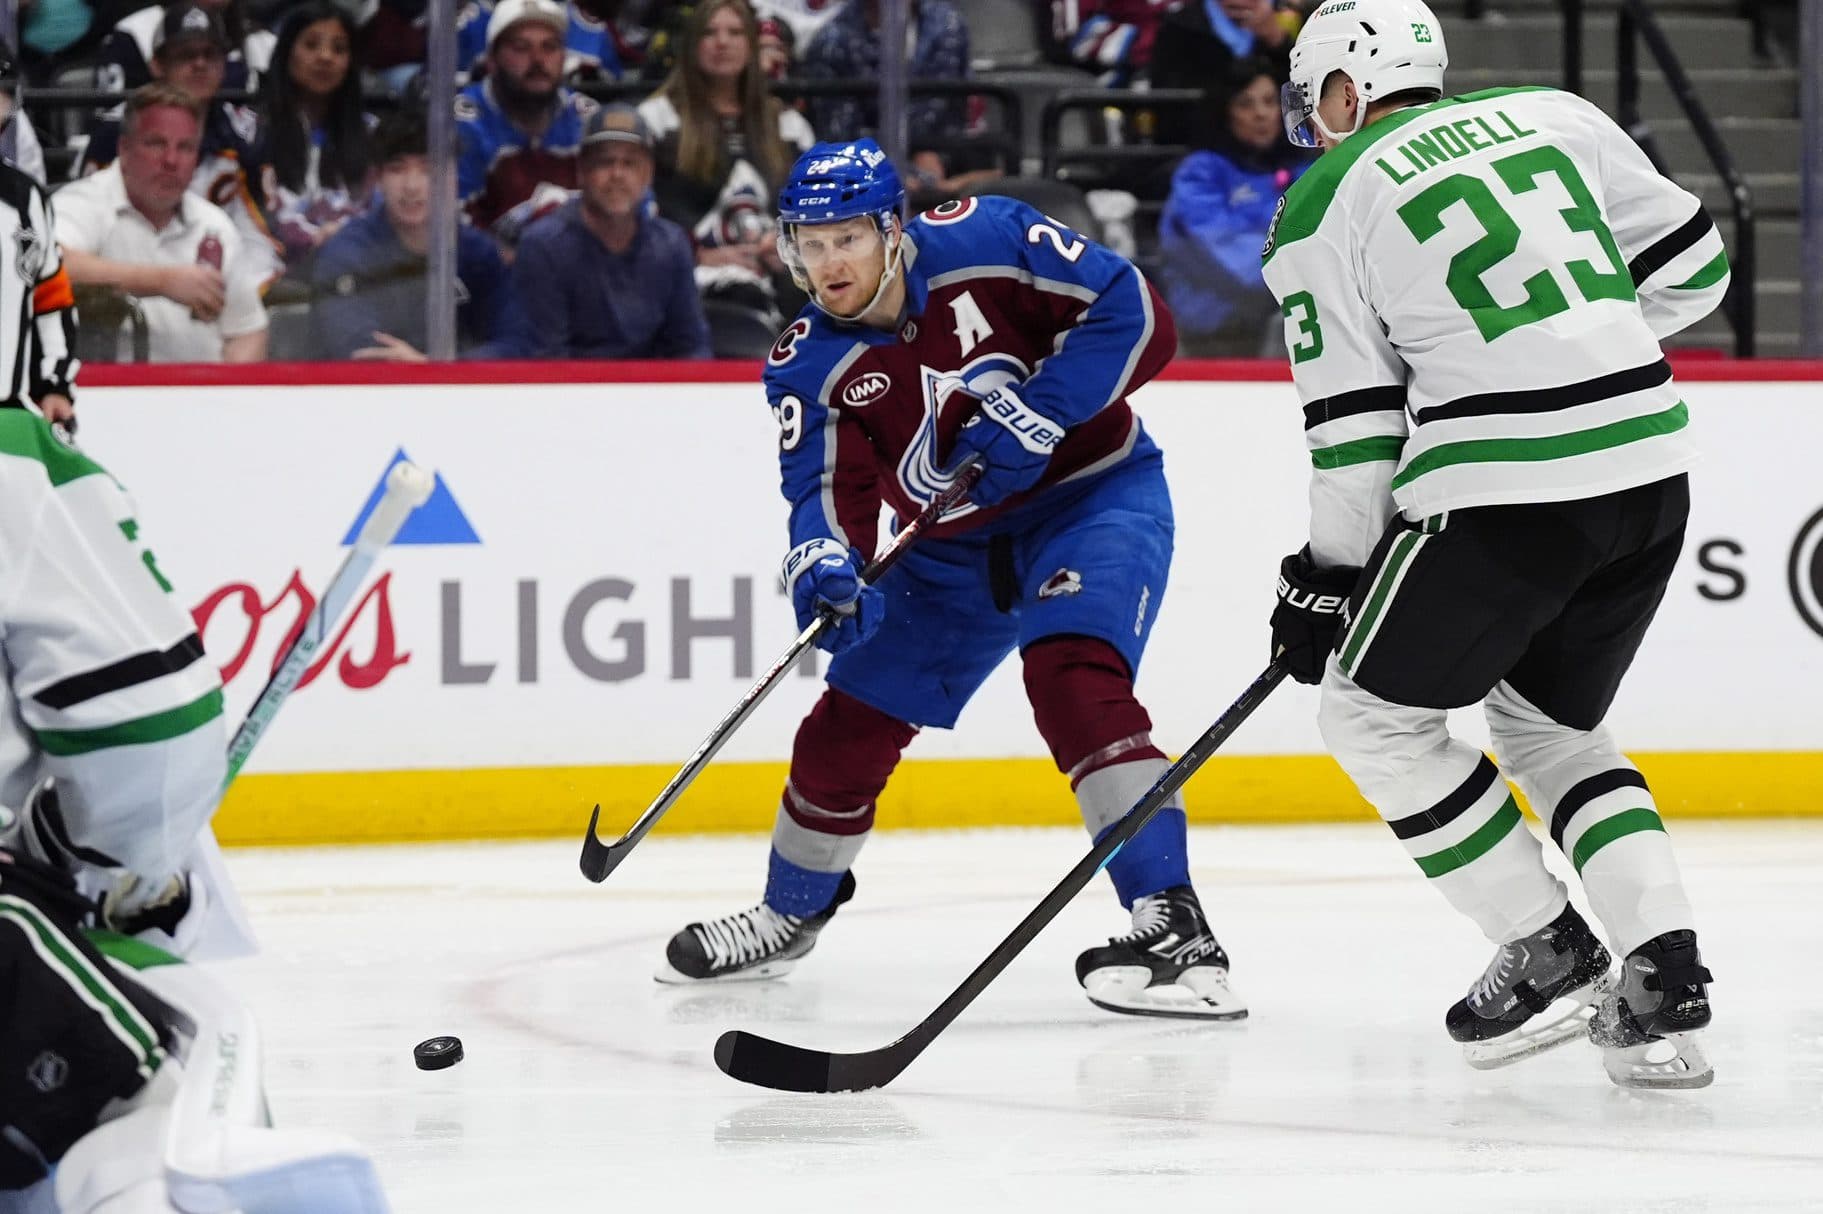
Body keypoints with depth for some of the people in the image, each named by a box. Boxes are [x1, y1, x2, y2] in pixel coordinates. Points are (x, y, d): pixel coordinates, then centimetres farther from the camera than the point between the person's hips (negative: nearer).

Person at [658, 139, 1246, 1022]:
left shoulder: (986, 243, -21)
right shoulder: (809, 368, -10)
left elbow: (1137, 318, -21)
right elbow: (830, 488, -18)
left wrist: (1039, 413, -29)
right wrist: (826, 561, -40)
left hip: (1091, 495, -5)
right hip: (955, 547, 6)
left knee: (1072, 676, -30)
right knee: (849, 725, 8)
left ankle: (1174, 930, -34)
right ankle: (789, 915, 35)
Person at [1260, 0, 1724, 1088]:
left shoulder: (1324, 205, 3)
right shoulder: (1554, 117, 14)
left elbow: (1355, 425, 1)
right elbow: (1693, 264, 16)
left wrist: (1328, 577, 12)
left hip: (1507, 484, -6)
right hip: (1652, 468, 6)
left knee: (1374, 710, 14)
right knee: (1546, 724, 22)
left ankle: (1549, 955, 11)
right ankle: (1664, 980, 7)